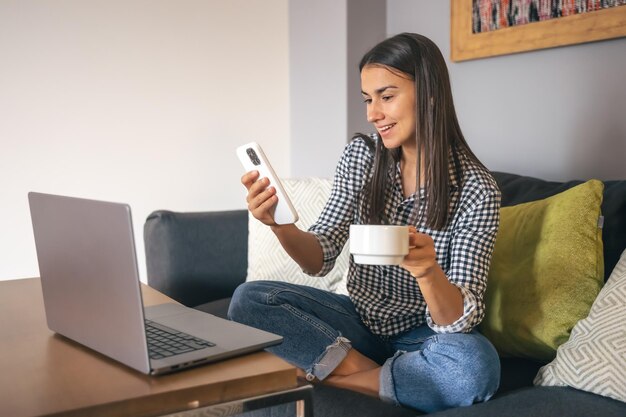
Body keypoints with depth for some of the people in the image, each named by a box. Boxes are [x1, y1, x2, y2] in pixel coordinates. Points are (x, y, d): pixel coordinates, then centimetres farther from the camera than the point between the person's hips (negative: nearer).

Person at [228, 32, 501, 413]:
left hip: (424, 335, -2)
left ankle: (327, 374, -16)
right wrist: (280, 225, -28)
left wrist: (428, 272, -44)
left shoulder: (476, 189, -17)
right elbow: (321, 258, -7)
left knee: (476, 366, -35)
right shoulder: (361, 156, -5)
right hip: (360, 320, 3)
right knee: (249, 299, -16)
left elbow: (460, 320, -22)